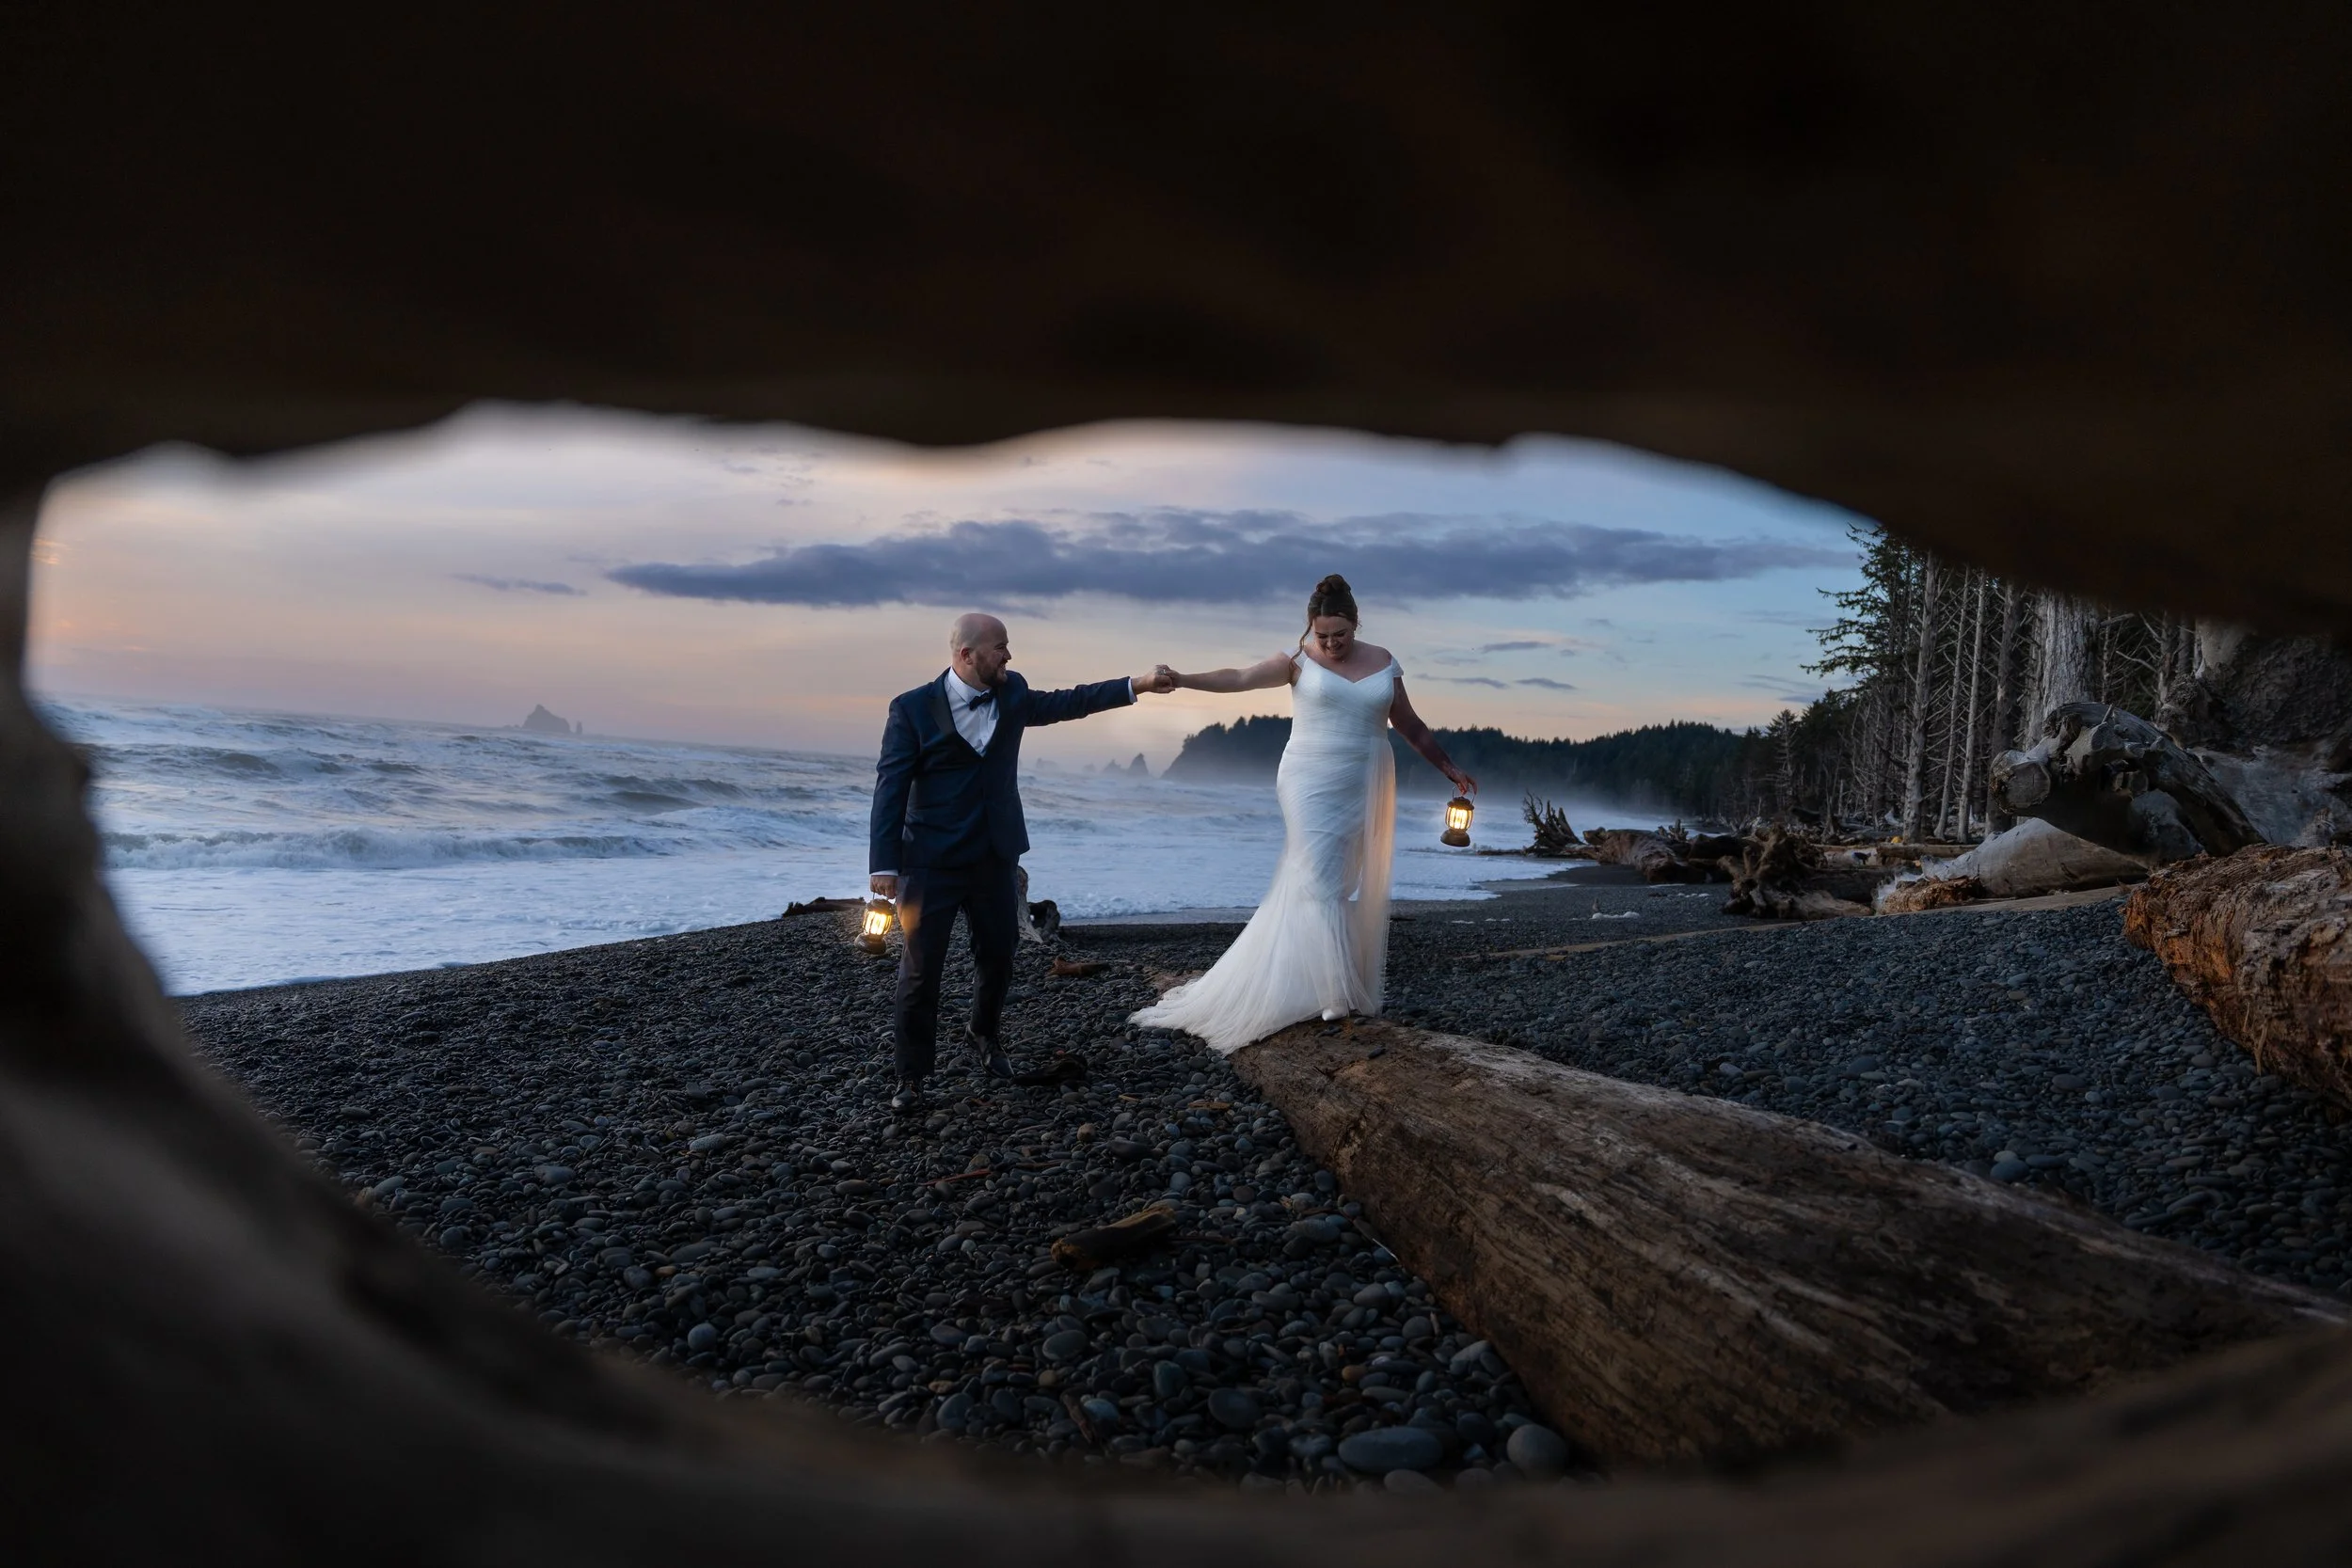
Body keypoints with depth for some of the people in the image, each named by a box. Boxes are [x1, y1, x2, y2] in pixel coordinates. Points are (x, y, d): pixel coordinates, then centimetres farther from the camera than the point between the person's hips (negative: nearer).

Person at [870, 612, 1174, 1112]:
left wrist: (1136, 684, 12)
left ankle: (982, 1037, 40)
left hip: (997, 859, 5)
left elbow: (1068, 702, 17)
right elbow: (890, 788, -10)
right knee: (920, 969, 0)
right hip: (931, 862, -5)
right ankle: (912, 1075, 13)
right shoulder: (912, 708, -10)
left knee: (998, 957, 16)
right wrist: (883, 865, -14)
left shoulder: (1013, 694, 4)